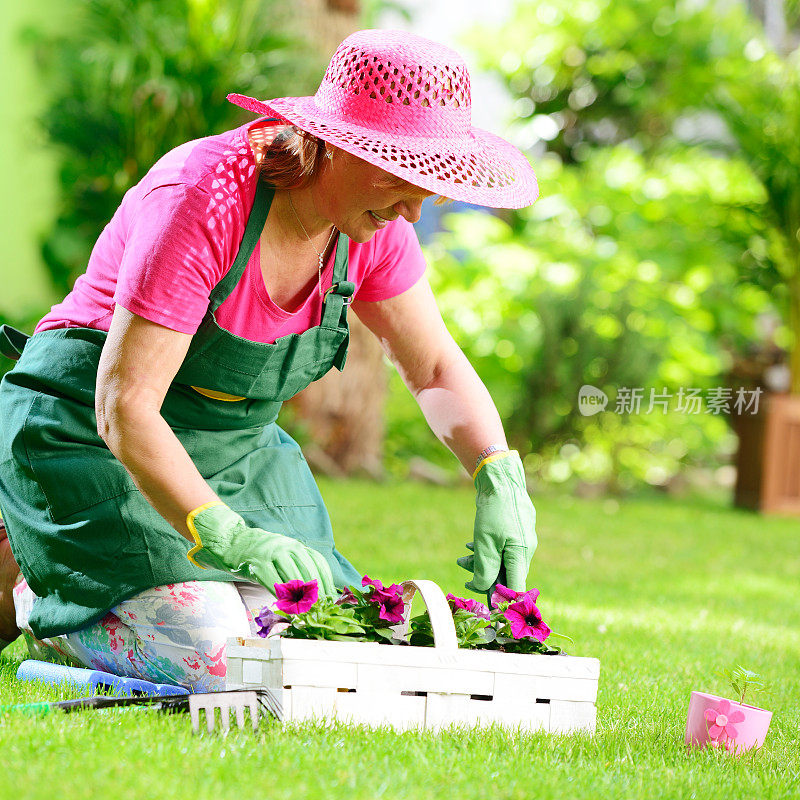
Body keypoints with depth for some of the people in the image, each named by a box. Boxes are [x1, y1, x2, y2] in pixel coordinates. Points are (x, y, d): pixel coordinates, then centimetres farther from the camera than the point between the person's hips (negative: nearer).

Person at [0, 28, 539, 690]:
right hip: (87, 434, -7)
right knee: (209, 659, -24)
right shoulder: (203, 201, -31)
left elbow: (437, 368, 4)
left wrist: (501, 479, -14)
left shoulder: (373, 225, -8)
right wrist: (229, 537, -44)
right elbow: (124, 406, -33)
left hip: (234, 448, 8)